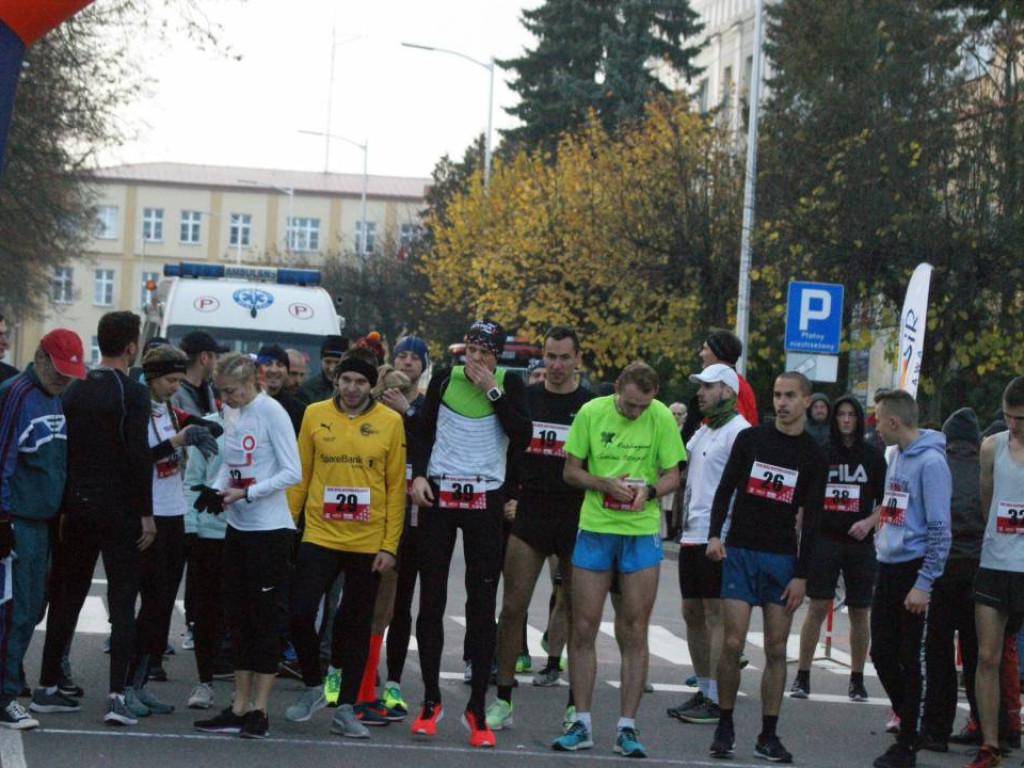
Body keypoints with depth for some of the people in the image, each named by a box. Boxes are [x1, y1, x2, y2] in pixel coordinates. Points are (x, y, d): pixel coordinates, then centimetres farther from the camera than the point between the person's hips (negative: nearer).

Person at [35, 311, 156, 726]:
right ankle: (117, 695, -10)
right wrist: (146, 514, -11)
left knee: (66, 597, 13)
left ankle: (47, 688, 16)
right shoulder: (132, 393, -11)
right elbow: (139, 456, -16)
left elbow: (63, 451, 10)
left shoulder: (74, 390, 8)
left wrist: (65, 505, 15)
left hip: (77, 506, 6)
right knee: (122, 602, -3)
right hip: (118, 510, -6)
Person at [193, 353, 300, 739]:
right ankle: (239, 707, 16)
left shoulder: (271, 412, -12)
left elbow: (292, 472, -15)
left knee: (267, 616, -1)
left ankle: (259, 710, 3)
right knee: (238, 616, 10)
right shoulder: (232, 415, 9)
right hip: (238, 528, 8)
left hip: (270, 529, -8)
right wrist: (217, 489, -2)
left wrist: (246, 493, -19)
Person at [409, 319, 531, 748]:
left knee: (483, 604, 0)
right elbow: (424, 432, 11)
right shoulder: (444, 381, 5)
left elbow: (522, 437, -12)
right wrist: (418, 475, -2)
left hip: (485, 501, -1)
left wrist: (492, 391, -14)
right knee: (431, 599, 3)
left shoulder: (509, 385, 1)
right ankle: (431, 701, 15)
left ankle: (477, 709, 5)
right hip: (438, 495, 1)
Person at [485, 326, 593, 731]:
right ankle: (503, 701, 3)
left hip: (576, 519, -2)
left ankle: (575, 708, 11)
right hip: (529, 515, 2)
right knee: (512, 607, -3)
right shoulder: (524, 398, 6)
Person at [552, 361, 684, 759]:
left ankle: (627, 727, 8)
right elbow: (570, 471, 1)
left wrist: (649, 491, -20)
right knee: (583, 629, 2)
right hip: (594, 528, 1)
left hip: (642, 532, 0)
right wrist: (605, 483, -17)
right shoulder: (591, 412, -5)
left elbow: (672, 475, 1)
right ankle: (582, 725, 11)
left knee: (635, 633, 1)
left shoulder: (662, 418, -6)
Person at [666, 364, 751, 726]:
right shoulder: (702, 432, 20)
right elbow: (679, 469, 27)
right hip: (691, 534, 9)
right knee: (692, 612, 12)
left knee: (716, 615, -8)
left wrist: (723, 535, -20)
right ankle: (703, 689, 20)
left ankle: (717, 698, -6)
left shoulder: (738, 431, -10)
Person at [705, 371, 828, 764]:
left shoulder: (814, 457, 4)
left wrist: (801, 575, -4)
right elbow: (725, 489, 5)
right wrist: (715, 534, -10)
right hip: (740, 553, -1)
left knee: (776, 650, 1)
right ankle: (725, 727, 6)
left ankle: (768, 735, 7)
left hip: (782, 558, 1)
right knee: (732, 644, -6)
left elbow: (811, 520, 2)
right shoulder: (750, 439, 4)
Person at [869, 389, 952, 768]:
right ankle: (907, 719, 27)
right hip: (888, 567, 8)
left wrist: (924, 583, -19)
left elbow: (940, 529, -17)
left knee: (911, 661, -1)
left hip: (913, 569, -8)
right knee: (882, 652, 11)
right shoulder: (897, 456, 12)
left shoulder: (930, 462, -15)